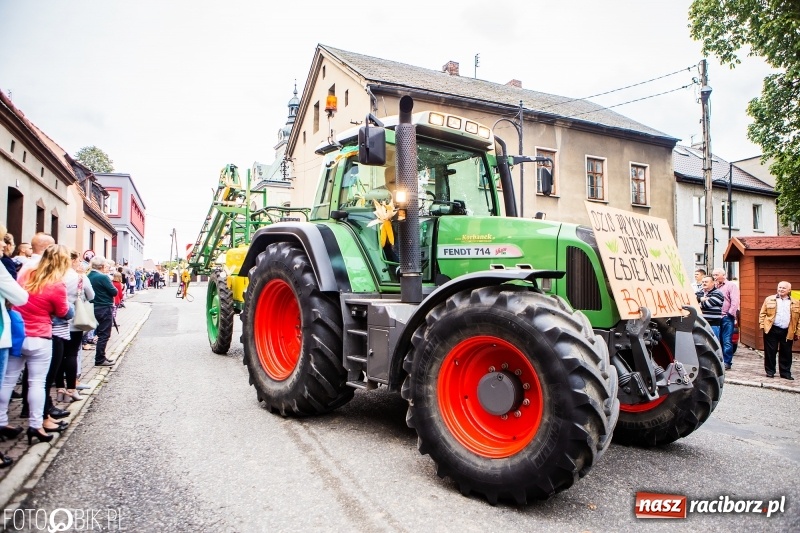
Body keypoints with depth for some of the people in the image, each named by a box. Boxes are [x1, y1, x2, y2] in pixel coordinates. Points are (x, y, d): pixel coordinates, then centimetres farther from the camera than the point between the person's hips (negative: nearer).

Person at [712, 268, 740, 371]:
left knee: (727, 341, -4)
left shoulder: (731, 285, 1)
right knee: (718, 341, 7)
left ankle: (727, 362, 1)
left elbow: (735, 301, -7)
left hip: (727, 317, -5)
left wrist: (731, 314, -12)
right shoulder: (715, 287, 18)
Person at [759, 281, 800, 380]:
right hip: (772, 330, -1)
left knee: (786, 353, 7)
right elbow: (762, 313, 4)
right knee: (770, 352, 2)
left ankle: (785, 373, 18)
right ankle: (770, 371, 12)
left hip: (787, 332, 1)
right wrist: (762, 326, -6)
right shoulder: (769, 299, 5)